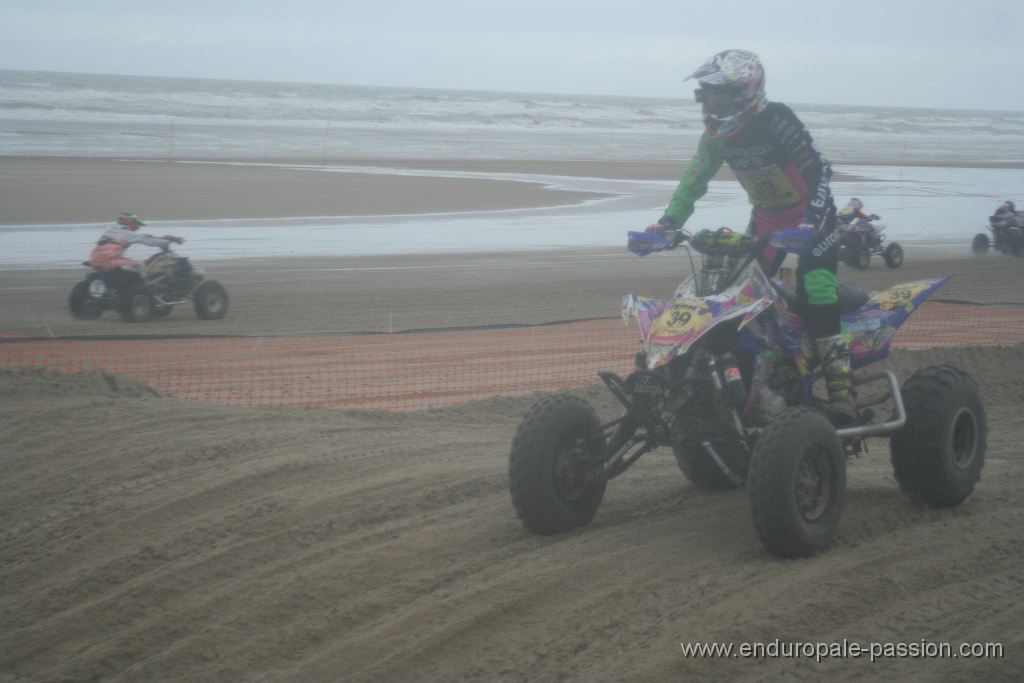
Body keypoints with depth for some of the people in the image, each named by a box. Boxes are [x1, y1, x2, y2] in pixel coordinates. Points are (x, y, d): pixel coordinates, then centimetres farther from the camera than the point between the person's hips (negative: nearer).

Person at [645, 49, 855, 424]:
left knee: (814, 285, -22)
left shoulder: (776, 121, -25)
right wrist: (668, 221, -4)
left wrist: (811, 223, -37)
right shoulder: (717, 133, -3)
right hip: (767, 214, 7)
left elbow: (817, 172, -27)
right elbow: (695, 178, 6)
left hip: (809, 211, -7)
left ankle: (840, 380, -22)